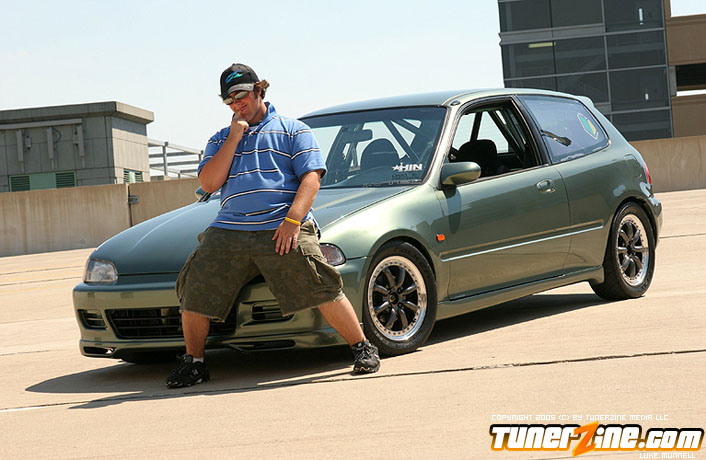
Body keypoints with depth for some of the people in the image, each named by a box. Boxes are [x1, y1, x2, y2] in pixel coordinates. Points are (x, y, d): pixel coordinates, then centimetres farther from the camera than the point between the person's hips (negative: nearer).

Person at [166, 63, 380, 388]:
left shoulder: (293, 130, 12)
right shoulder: (220, 140, 22)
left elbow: (311, 178, 1)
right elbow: (208, 183, 7)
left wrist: (292, 220, -14)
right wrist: (235, 136, 3)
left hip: (283, 230, -3)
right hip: (229, 231, 4)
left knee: (321, 289, -17)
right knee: (195, 293, -5)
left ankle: (363, 349, -3)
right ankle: (193, 362, 13)